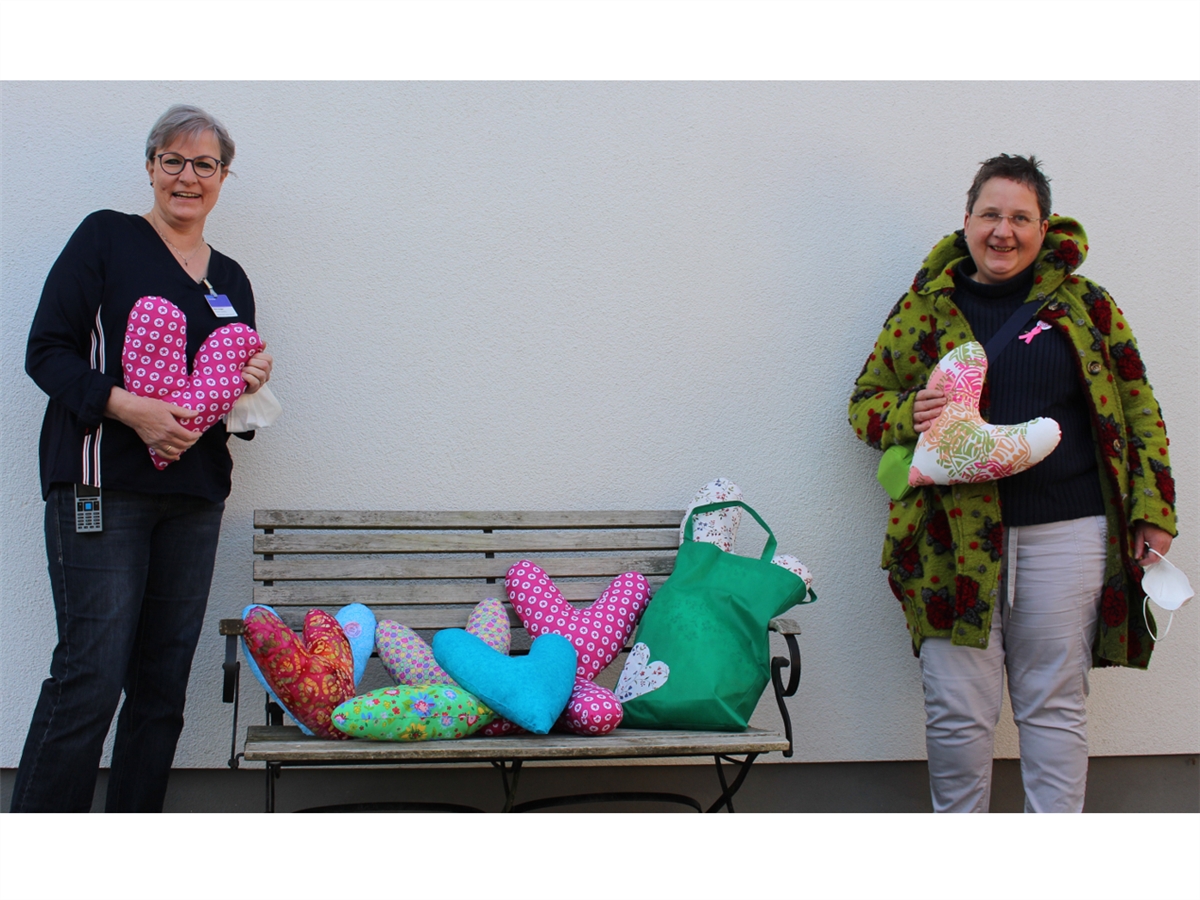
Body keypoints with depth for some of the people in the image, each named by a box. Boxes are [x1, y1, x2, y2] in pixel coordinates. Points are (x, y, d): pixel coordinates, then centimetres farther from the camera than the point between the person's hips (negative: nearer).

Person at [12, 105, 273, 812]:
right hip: (103, 485, -6)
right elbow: (47, 351, -4)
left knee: (164, 684, 5)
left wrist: (253, 383, 2)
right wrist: (130, 409, -17)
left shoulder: (231, 279, 19)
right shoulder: (105, 238, 3)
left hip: (194, 497, 6)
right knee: (92, 677, -12)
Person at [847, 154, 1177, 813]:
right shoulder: (925, 307, 8)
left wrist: (1152, 510, 3)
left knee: (1054, 704, 6)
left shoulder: (1083, 304, 8)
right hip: (954, 534, 0)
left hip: (1064, 535, 0)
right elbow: (865, 402, 14)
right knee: (956, 712, 0)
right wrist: (910, 416, -9)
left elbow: (1136, 409, 11)